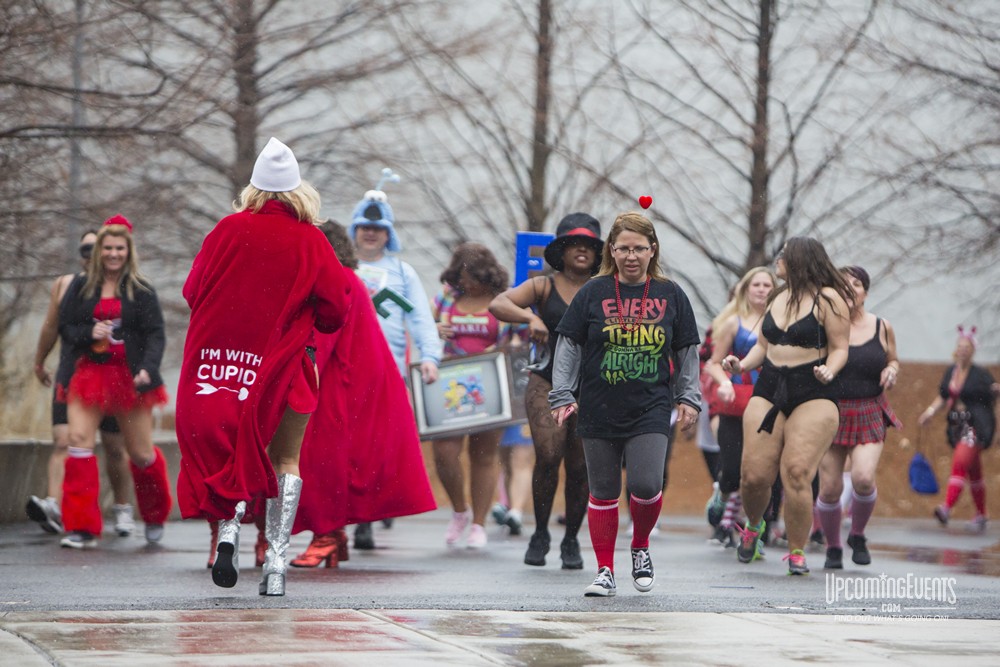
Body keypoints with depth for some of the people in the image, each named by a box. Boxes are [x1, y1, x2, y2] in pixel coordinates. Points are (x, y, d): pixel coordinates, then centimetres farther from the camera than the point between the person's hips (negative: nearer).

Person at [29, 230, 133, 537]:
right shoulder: (64, 285, 10)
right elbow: (51, 327, 20)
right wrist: (39, 362, 29)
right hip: (70, 376, 2)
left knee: (114, 447, 8)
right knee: (62, 441, -15)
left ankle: (122, 509, 24)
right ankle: (54, 506, -29)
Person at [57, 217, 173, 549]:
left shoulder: (141, 291, 2)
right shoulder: (81, 286, 7)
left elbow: (156, 334, -4)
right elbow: (65, 327, 8)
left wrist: (147, 369, -21)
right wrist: (89, 333, -14)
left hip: (129, 377, -1)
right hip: (90, 371, 1)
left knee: (141, 453, 4)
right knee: (79, 439, -17)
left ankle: (155, 517, 32)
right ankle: (83, 528, -14)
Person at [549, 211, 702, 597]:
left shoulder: (671, 295, 6)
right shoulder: (593, 293, 1)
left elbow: (687, 352, 13)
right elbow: (568, 347, 4)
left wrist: (688, 399, 8)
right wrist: (562, 397, -2)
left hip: (651, 410, 0)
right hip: (599, 411, 0)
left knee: (646, 486, -14)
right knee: (603, 492, 5)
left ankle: (641, 547, 14)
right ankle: (605, 571, 16)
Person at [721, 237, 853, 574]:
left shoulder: (828, 299, -2)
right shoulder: (778, 297, 18)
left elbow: (839, 348, -3)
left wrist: (829, 372, -24)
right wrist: (742, 364, 5)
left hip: (813, 395, -5)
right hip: (769, 391, 5)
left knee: (797, 473, -16)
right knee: (754, 475, -3)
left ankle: (797, 552, -6)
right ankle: (753, 525, 28)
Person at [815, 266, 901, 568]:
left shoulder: (882, 327, 5)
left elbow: (893, 360, 20)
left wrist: (892, 370, -1)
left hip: (869, 415, 1)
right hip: (832, 413, -1)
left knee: (864, 478, -20)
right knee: (830, 488, -4)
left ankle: (858, 536, 8)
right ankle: (832, 548, 19)